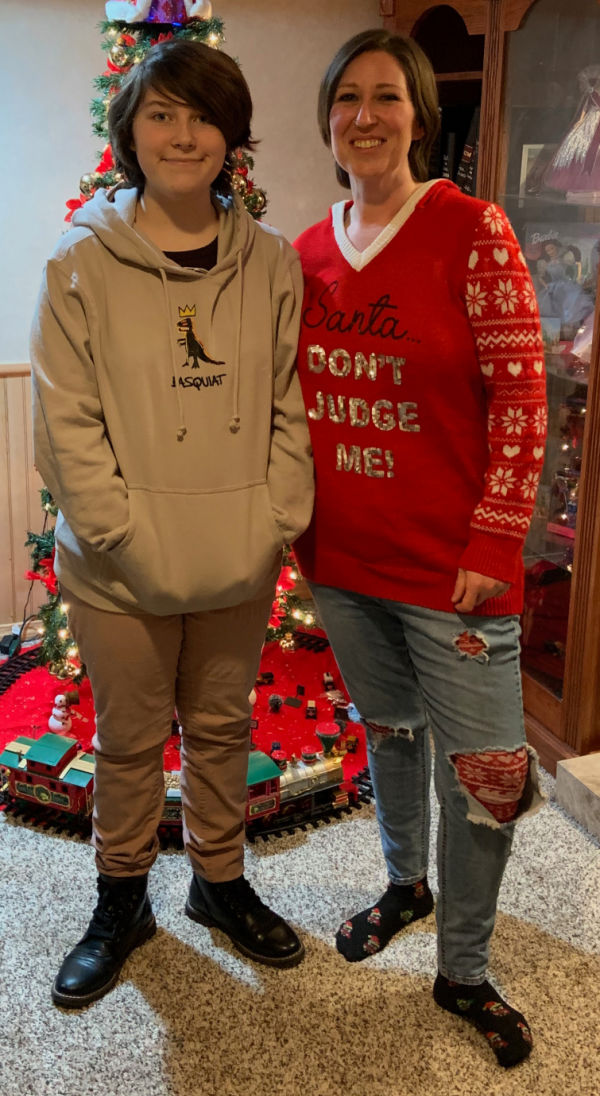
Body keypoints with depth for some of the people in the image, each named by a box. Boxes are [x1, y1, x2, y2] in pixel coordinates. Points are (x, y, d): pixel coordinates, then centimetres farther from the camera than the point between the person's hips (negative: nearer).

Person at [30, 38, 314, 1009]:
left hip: (241, 563, 2)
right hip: (120, 570, -2)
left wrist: (275, 524, -7)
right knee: (129, 739, 14)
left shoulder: (270, 262, 1)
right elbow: (65, 421, -9)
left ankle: (220, 879, 41)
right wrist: (128, 539, -14)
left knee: (223, 727, 18)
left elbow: (291, 408, 2)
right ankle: (122, 901, 37)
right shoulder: (83, 263, -6)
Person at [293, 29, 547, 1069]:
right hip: (340, 556, 5)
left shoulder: (471, 230, -9)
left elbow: (520, 397, -12)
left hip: (450, 559, -4)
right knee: (385, 727, 21)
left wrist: (493, 544, -15)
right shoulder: (308, 253, 6)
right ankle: (405, 882, 46)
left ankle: (463, 972, 25)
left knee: (481, 771, 3)